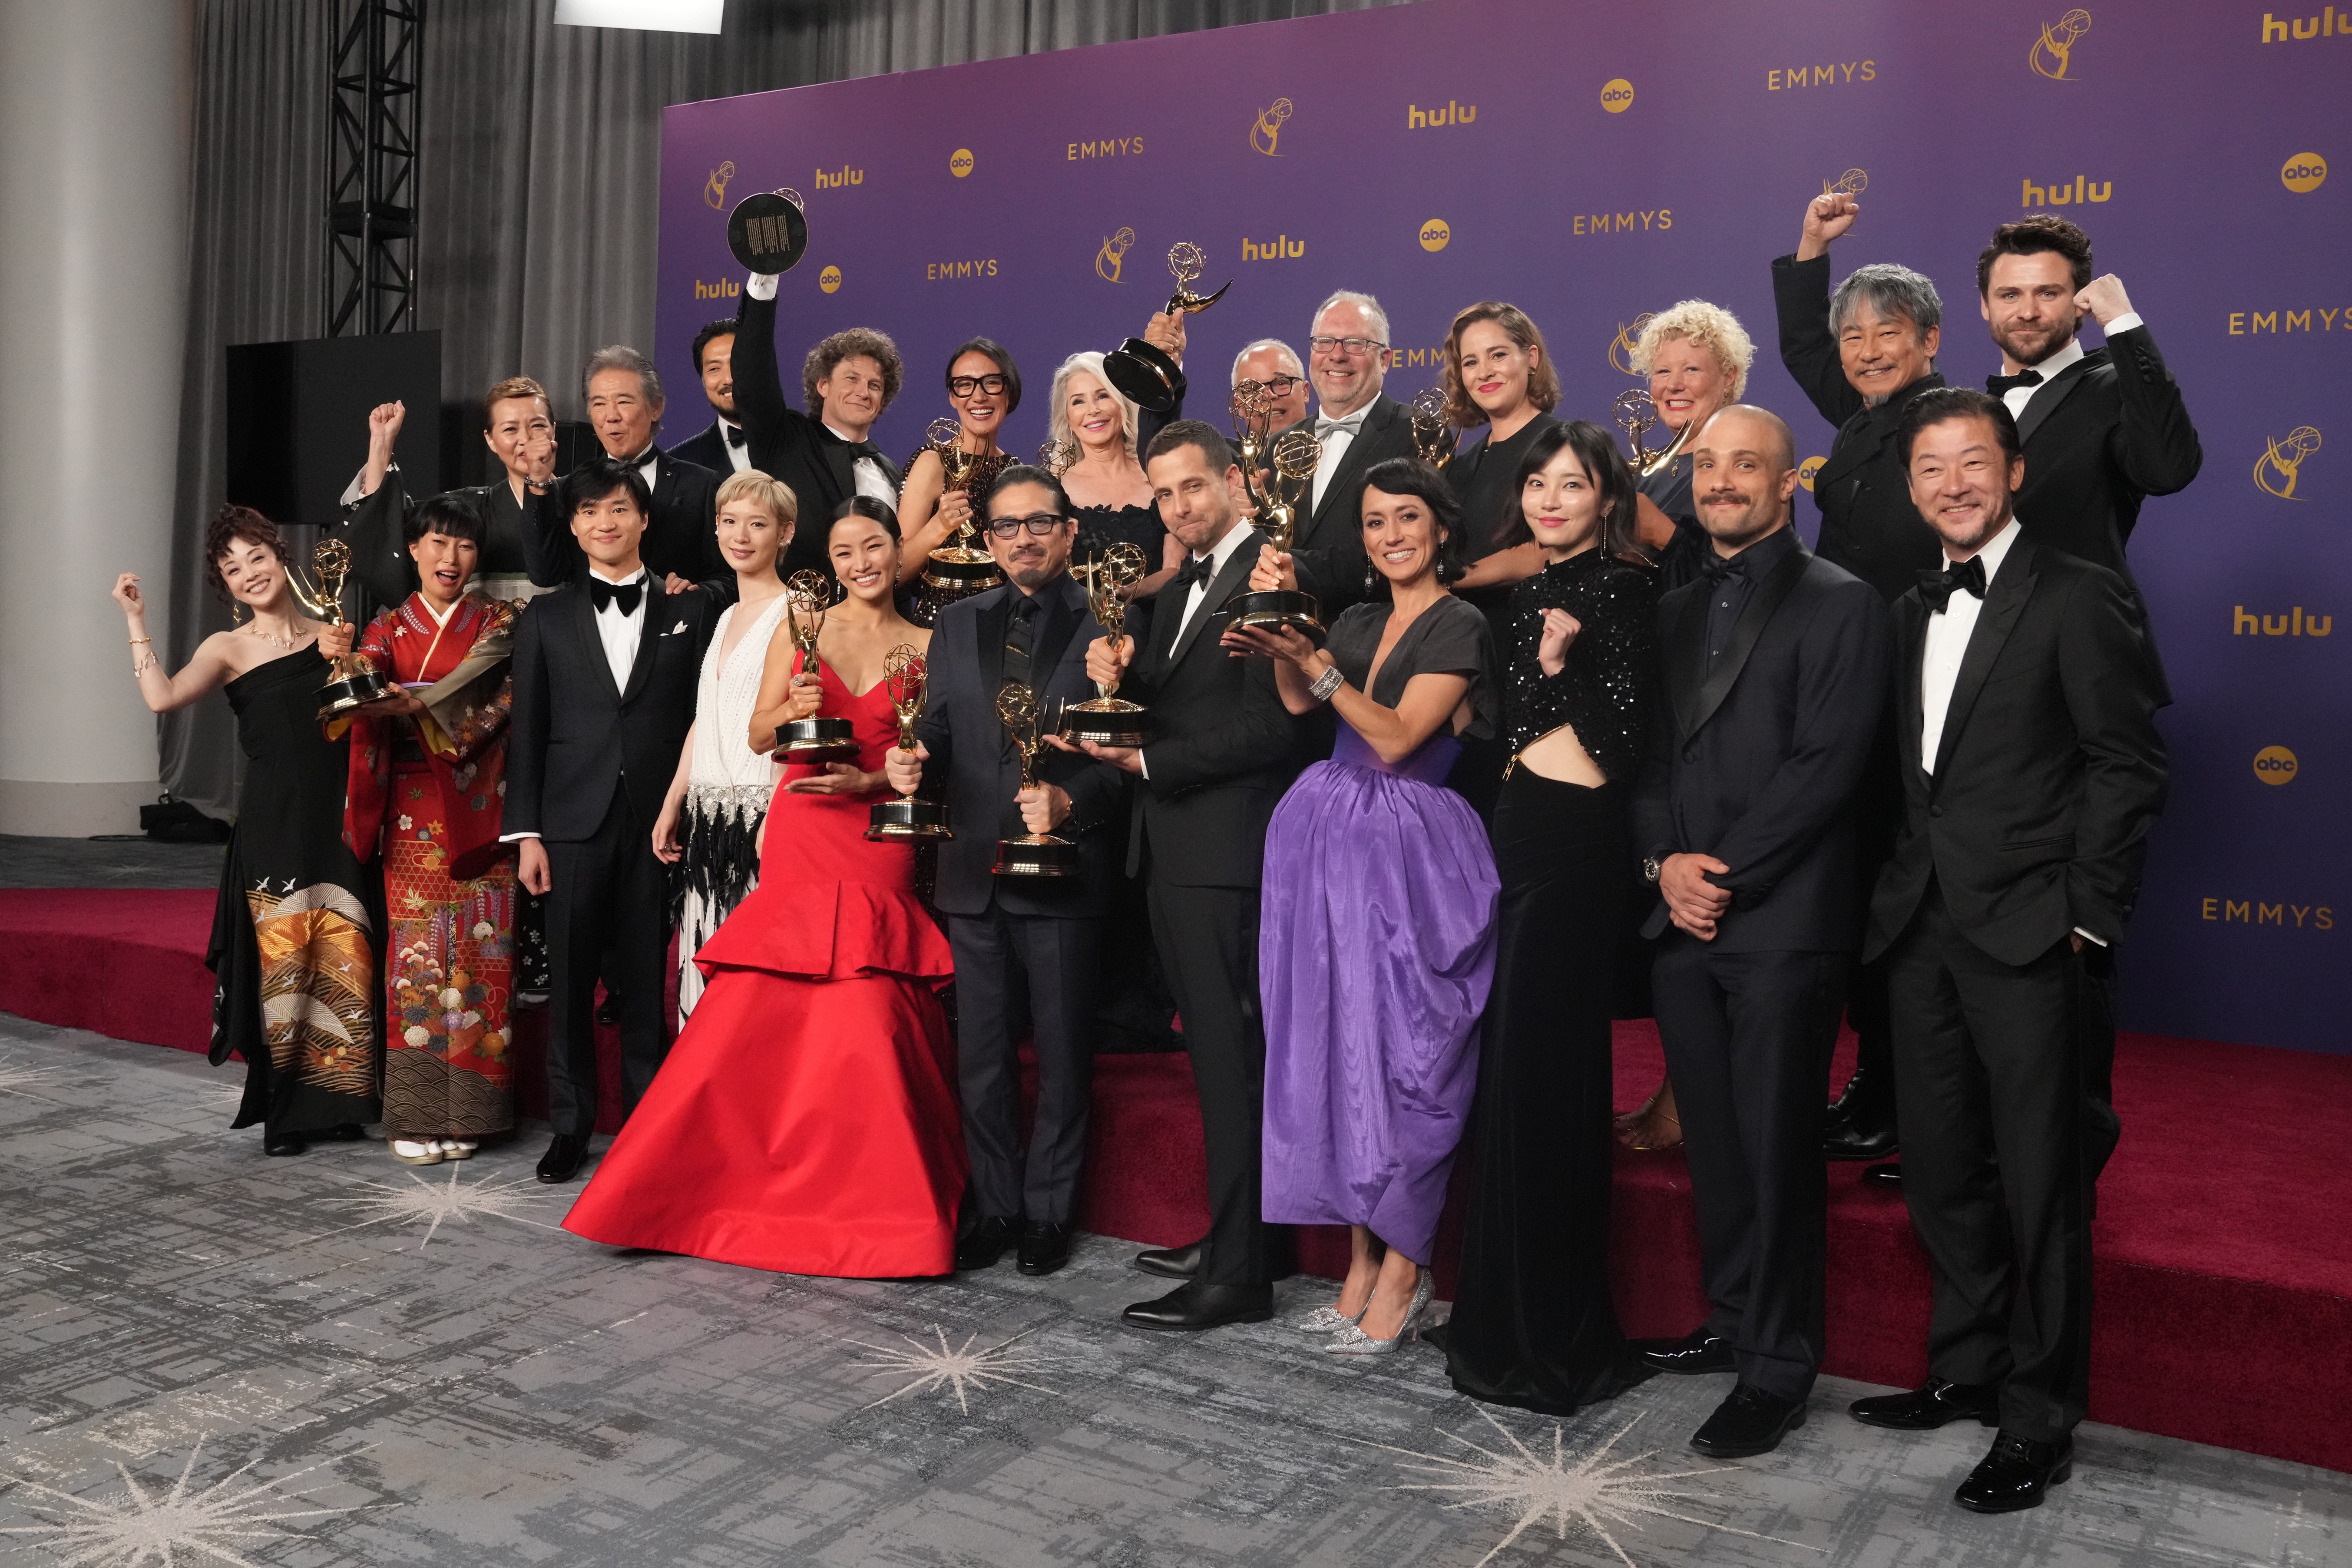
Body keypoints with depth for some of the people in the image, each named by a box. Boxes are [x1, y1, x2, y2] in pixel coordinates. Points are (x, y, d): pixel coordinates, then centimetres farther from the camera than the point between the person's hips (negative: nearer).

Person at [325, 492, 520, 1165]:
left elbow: (500, 703, -9)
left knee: (476, 951, -2)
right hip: (413, 812, 1)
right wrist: (340, 659, -30)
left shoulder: (496, 623, 8)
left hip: (478, 810, -1)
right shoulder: (390, 627, 12)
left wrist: (420, 705, -24)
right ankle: (417, 1114, 5)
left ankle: (467, 1112, 6)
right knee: (416, 950, -2)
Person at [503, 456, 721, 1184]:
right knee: (570, 984, 5)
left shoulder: (690, 610, 7)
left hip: (659, 824, -1)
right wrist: (526, 832, 1)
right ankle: (570, 1126, 18)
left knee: (649, 984, 4)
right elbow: (527, 733, 7)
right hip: (574, 824, 1)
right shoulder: (546, 620, 10)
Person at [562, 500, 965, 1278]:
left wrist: (872, 781, -11)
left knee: (865, 1028, -7)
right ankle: (735, 1184, 14)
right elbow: (757, 734, 8)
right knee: (752, 1018, -2)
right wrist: (790, 711, -12)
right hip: (798, 839, 1)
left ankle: (873, 1208, 7)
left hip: (879, 851, -1)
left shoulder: (926, 647, 8)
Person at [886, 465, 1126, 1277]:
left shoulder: (1108, 625, -4)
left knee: (1063, 1056, 8)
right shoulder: (958, 625, 11)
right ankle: (996, 1207, 26)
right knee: (982, 1058, 12)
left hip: (1063, 871, -4)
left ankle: (1050, 1211, 23)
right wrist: (914, 761, -8)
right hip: (974, 875, 4)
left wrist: (1071, 802, -23)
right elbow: (939, 729, 13)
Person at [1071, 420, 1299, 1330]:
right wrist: (1119, 679, -3)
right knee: (1214, 1052, 15)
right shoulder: (1181, 592, 20)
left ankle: (1237, 1274, 2)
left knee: (1231, 1058, -5)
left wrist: (1148, 763, -15)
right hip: (1173, 852, 9)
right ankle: (1229, 1234, 25)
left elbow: (1270, 727, -18)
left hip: (1227, 853, -9)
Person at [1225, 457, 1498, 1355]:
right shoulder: (1362, 619, 16)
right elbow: (1298, 703, 7)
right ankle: (1362, 1259, 17)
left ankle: (1402, 1272, 8)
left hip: (1407, 851, -7)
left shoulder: (1459, 626, -6)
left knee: (1398, 1048, -4)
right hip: (1331, 838, 7)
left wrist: (1314, 661, -19)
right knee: (1337, 1040, 7)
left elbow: (1397, 738, -14)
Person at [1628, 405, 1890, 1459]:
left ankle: (1778, 1367, 11)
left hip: (1783, 920, -6)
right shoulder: (1673, 611, 17)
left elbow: (1825, 765, -12)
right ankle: (1733, 1319, 28)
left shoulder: (1840, 604, -3)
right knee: (1712, 1137, 13)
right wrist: (1666, 861, -4)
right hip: (1682, 918, 6)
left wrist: (1725, 871, -15)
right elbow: (1647, 754, 13)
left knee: (1776, 1145, 0)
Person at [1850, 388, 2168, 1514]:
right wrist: (1904, 889, 6)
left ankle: (2040, 1420, 16)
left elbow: (2129, 765, -8)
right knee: (1940, 1168, 15)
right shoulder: (1912, 611, 14)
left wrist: (2089, 915, -11)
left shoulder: (2077, 599, -6)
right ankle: (1966, 1369, 32)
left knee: (2041, 1187, 3)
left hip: (2029, 935, -6)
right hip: (1924, 929, 6)